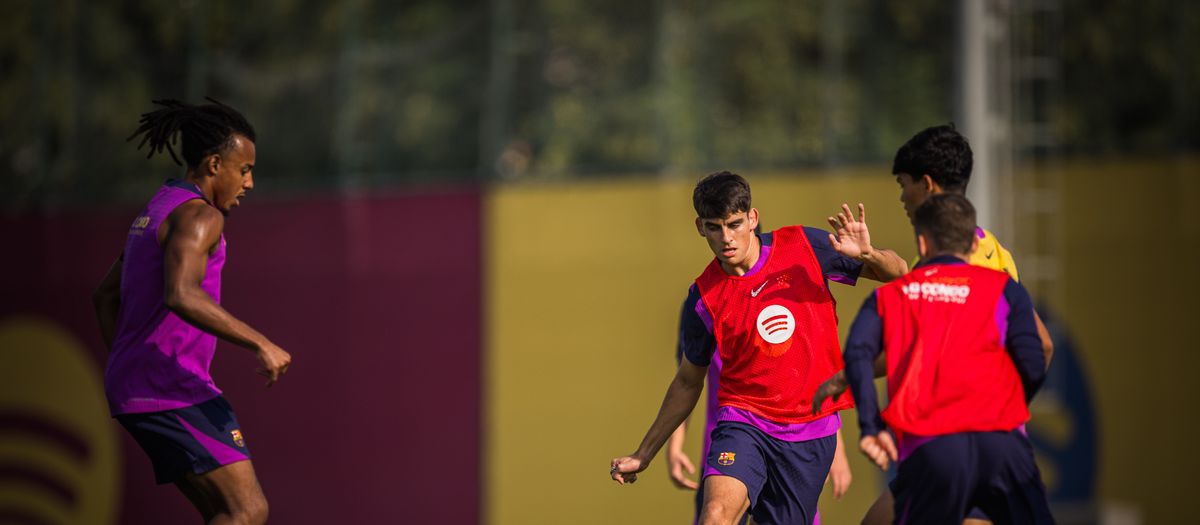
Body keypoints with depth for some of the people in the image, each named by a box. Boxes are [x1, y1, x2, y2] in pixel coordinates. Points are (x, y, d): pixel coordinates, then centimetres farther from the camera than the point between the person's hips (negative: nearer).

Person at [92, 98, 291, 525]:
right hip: (170, 391, -10)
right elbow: (181, 295, -30)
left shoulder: (157, 211, 19)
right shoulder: (197, 215, -12)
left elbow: (106, 296, 27)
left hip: (136, 390, 10)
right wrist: (260, 344, -28)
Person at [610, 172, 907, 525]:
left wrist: (867, 255, -19)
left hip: (812, 432, 1)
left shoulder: (804, 246, -3)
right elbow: (688, 382, 12)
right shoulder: (704, 296, -2)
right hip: (743, 421, -1)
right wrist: (644, 454, 12)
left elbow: (897, 271, 5)